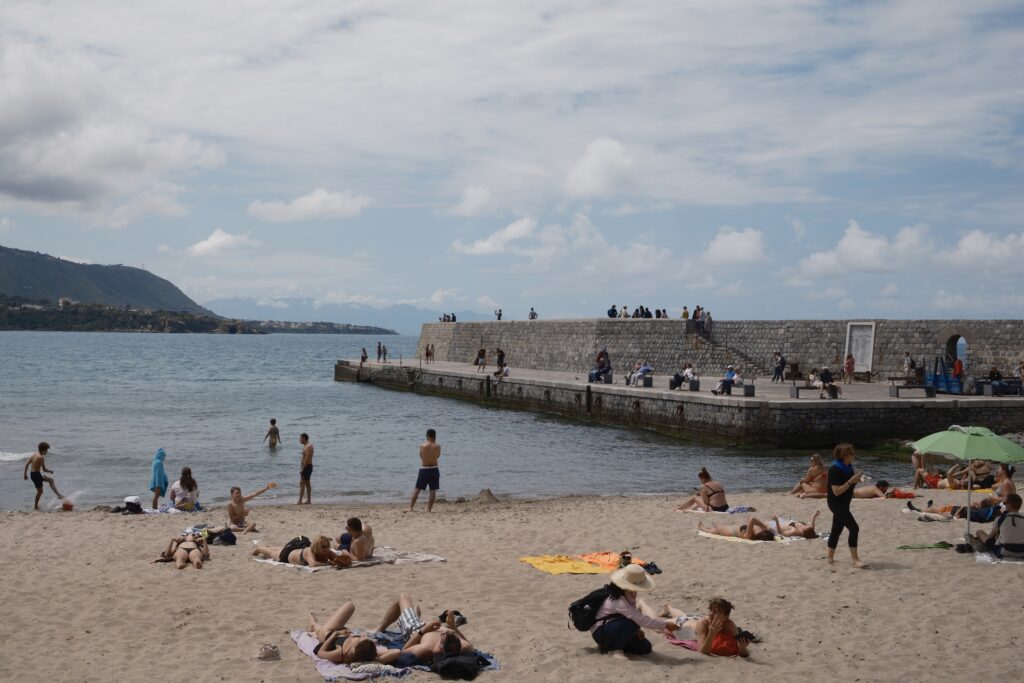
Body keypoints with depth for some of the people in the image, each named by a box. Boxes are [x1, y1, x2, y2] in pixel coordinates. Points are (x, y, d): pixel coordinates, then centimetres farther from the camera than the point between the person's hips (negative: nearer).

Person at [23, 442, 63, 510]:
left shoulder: (34, 455, 7)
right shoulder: (41, 457, -18)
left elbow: (27, 464, 9)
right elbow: (44, 469, -19)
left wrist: (25, 474, 15)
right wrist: (50, 471, 0)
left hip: (32, 474, 9)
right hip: (36, 474, -9)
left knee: (50, 480, 20)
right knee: (40, 491, 5)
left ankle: (58, 495, 20)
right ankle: (35, 506, 13)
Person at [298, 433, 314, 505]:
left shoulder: (309, 446, -16)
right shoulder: (305, 446, 16)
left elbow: (307, 459, -23)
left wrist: (302, 468, -23)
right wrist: (302, 468, 16)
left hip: (307, 467, -11)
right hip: (306, 467, 11)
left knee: (302, 483, -12)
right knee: (307, 483, 12)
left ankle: (300, 501, -15)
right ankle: (309, 500, 15)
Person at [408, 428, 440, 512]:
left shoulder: (422, 446, -6)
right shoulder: (438, 446, -4)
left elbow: (421, 456, 8)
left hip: (424, 470, 0)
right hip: (434, 469, 0)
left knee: (417, 489, 5)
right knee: (433, 491, 6)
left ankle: (410, 508, -2)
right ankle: (429, 509, 3)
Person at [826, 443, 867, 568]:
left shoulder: (848, 468, 7)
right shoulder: (835, 470, -21)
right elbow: (837, 491, -24)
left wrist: (856, 480, 0)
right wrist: (851, 481, -27)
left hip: (843, 503, 10)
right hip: (836, 503, -10)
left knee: (837, 530, 15)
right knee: (854, 529, -15)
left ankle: (830, 558, 25)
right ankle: (855, 560, -14)